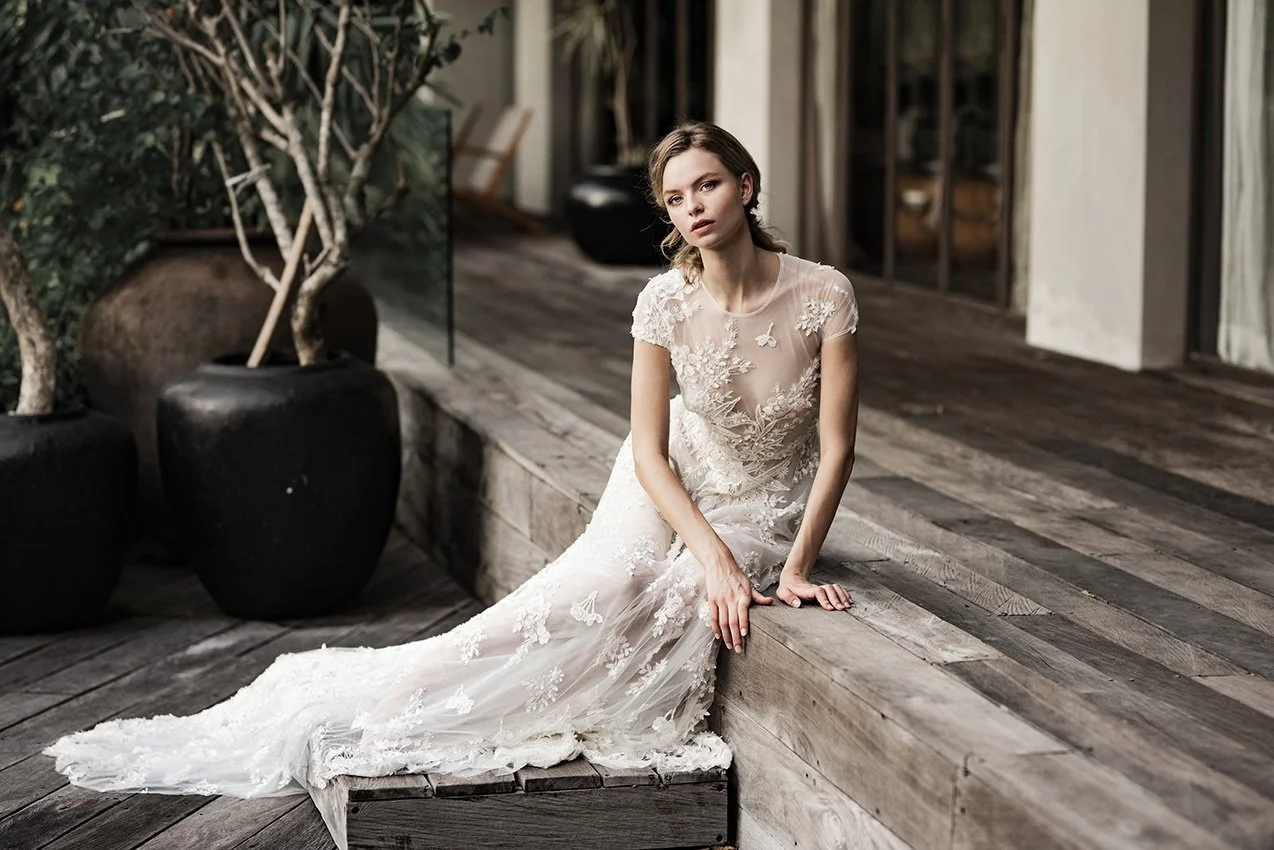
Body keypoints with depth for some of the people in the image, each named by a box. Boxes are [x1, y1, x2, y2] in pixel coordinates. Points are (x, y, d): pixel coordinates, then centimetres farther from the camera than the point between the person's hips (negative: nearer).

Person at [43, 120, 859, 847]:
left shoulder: (823, 294, -19)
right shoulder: (665, 301, -13)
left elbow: (837, 446, -15)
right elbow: (649, 450, -12)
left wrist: (795, 568, -20)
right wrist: (714, 558, -24)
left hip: (764, 513, 0)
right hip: (676, 491, 0)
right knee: (578, 602, -24)